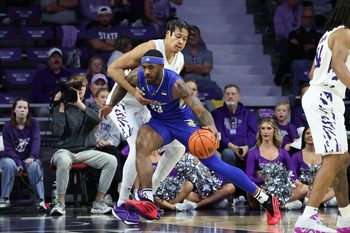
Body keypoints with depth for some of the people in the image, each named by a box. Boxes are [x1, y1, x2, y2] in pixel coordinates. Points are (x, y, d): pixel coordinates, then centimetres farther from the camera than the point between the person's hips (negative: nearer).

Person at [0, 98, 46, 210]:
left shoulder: (34, 123, -3)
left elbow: (36, 141, -16)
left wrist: (32, 157, -34)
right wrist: (18, 163, -26)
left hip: (28, 159, 0)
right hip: (11, 157, 0)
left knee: (34, 166, -33)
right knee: (10, 165, -35)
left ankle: (41, 200, -35)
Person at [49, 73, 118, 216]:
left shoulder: (91, 107, 12)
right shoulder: (61, 107, 4)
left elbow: (98, 119, -12)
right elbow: (57, 132, -10)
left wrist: (80, 104, -21)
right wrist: (61, 107, -10)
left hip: (87, 151, 3)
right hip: (66, 150, -3)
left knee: (112, 160, -23)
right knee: (64, 161, -40)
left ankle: (98, 203, -16)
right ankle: (60, 203, -27)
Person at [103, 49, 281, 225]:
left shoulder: (175, 83, -33)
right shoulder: (137, 77, -20)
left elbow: (200, 110, -38)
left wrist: (211, 126, -57)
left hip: (183, 122, -4)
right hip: (159, 122, 4)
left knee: (216, 165, -6)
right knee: (141, 145, -28)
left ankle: (266, 199, 5)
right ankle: (148, 204, -31)